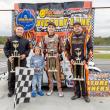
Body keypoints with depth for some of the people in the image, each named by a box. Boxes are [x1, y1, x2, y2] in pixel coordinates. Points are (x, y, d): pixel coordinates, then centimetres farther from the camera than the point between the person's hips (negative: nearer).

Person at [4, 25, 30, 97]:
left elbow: (28, 49, 12)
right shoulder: (10, 39, 2)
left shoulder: (26, 41, 8)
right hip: (12, 60, -1)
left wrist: (25, 55, -7)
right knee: (11, 76, 6)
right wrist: (8, 56, -10)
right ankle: (11, 90, 21)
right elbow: (6, 48, 3)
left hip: (22, 61, 1)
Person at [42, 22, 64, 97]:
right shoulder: (45, 37, 8)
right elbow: (44, 48, 12)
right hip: (48, 57, 2)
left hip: (56, 56, -2)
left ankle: (60, 89, 6)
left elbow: (60, 47, 5)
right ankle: (51, 88, 17)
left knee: (58, 72, -2)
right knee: (49, 73, 5)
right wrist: (46, 53, 0)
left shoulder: (57, 37, 3)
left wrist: (58, 53, -6)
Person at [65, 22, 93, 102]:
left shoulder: (87, 37, 1)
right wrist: (70, 58, 0)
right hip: (74, 61, 3)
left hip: (83, 61, -2)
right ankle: (77, 93, 23)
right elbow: (67, 49, 11)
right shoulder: (70, 37, 7)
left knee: (84, 78, 0)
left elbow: (90, 49, 0)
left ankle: (85, 94, 15)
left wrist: (86, 59, -9)